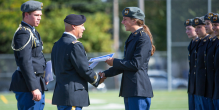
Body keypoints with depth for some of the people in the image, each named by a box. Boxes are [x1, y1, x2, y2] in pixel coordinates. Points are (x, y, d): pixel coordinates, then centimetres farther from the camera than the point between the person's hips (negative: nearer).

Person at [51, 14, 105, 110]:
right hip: (73, 95, -9)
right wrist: (98, 80, 3)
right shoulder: (74, 45, -16)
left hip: (60, 94, 9)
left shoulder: (57, 45, 13)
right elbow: (85, 70, -15)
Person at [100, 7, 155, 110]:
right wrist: (106, 74, 16)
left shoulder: (143, 38, -12)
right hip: (129, 90, 10)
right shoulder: (132, 37, 19)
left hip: (139, 90, -10)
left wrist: (114, 62, -8)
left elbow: (136, 64, -18)